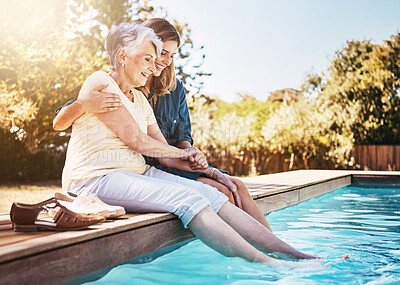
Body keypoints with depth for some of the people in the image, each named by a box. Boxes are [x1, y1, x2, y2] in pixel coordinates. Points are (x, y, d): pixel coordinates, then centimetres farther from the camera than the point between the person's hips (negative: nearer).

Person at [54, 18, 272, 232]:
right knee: (220, 192, -24)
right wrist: (84, 104, -35)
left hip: (173, 165, 6)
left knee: (236, 187, -14)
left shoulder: (175, 88, 11)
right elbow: (59, 124, -11)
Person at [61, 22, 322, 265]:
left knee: (209, 193, -13)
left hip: (136, 173, 7)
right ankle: (264, 263, -31)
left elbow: (164, 154, 11)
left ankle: (291, 253, -16)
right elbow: (136, 140, -14)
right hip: (97, 180, -7)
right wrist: (181, 152, 1)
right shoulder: (100, 83, -8)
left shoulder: (139, 99, 18)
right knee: (187, 198, -27)